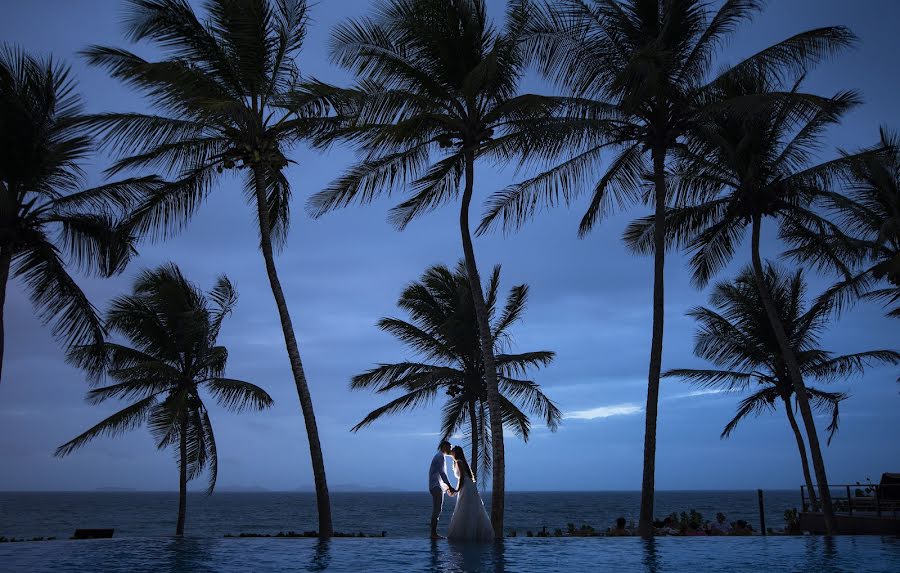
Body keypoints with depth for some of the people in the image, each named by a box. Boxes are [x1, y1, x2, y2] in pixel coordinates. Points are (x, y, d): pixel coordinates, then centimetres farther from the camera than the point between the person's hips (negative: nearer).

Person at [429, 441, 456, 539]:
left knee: (436, 510, 9)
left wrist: (447, 487, 22)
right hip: (437, 487, -10)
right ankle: (434, 533, -13)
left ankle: (434, 533, 10)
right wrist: (450, 487, -20)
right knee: (437, 510, -11)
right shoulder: (440, 457, -10)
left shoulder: (438, 456, 21)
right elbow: (442, 473, -19)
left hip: (437, 487, 10)